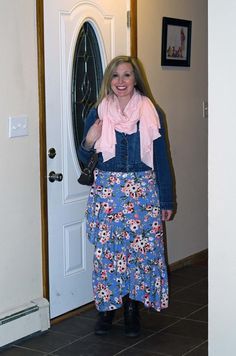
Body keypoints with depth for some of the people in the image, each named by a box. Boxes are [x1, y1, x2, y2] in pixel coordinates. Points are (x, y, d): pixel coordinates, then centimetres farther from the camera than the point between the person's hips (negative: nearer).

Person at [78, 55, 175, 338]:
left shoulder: (151, 113, 0)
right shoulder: (97, 113, 2)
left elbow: (161, 159, 3)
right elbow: (84, 159, 9)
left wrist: (166, 200, 3)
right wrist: (88, 142, -14)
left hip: (142, 190, 0)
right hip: (107, 190, 1)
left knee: (141, 248, 2)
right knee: (107, 250, 3)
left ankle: (132, 308, 19)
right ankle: (106, 307, 20)